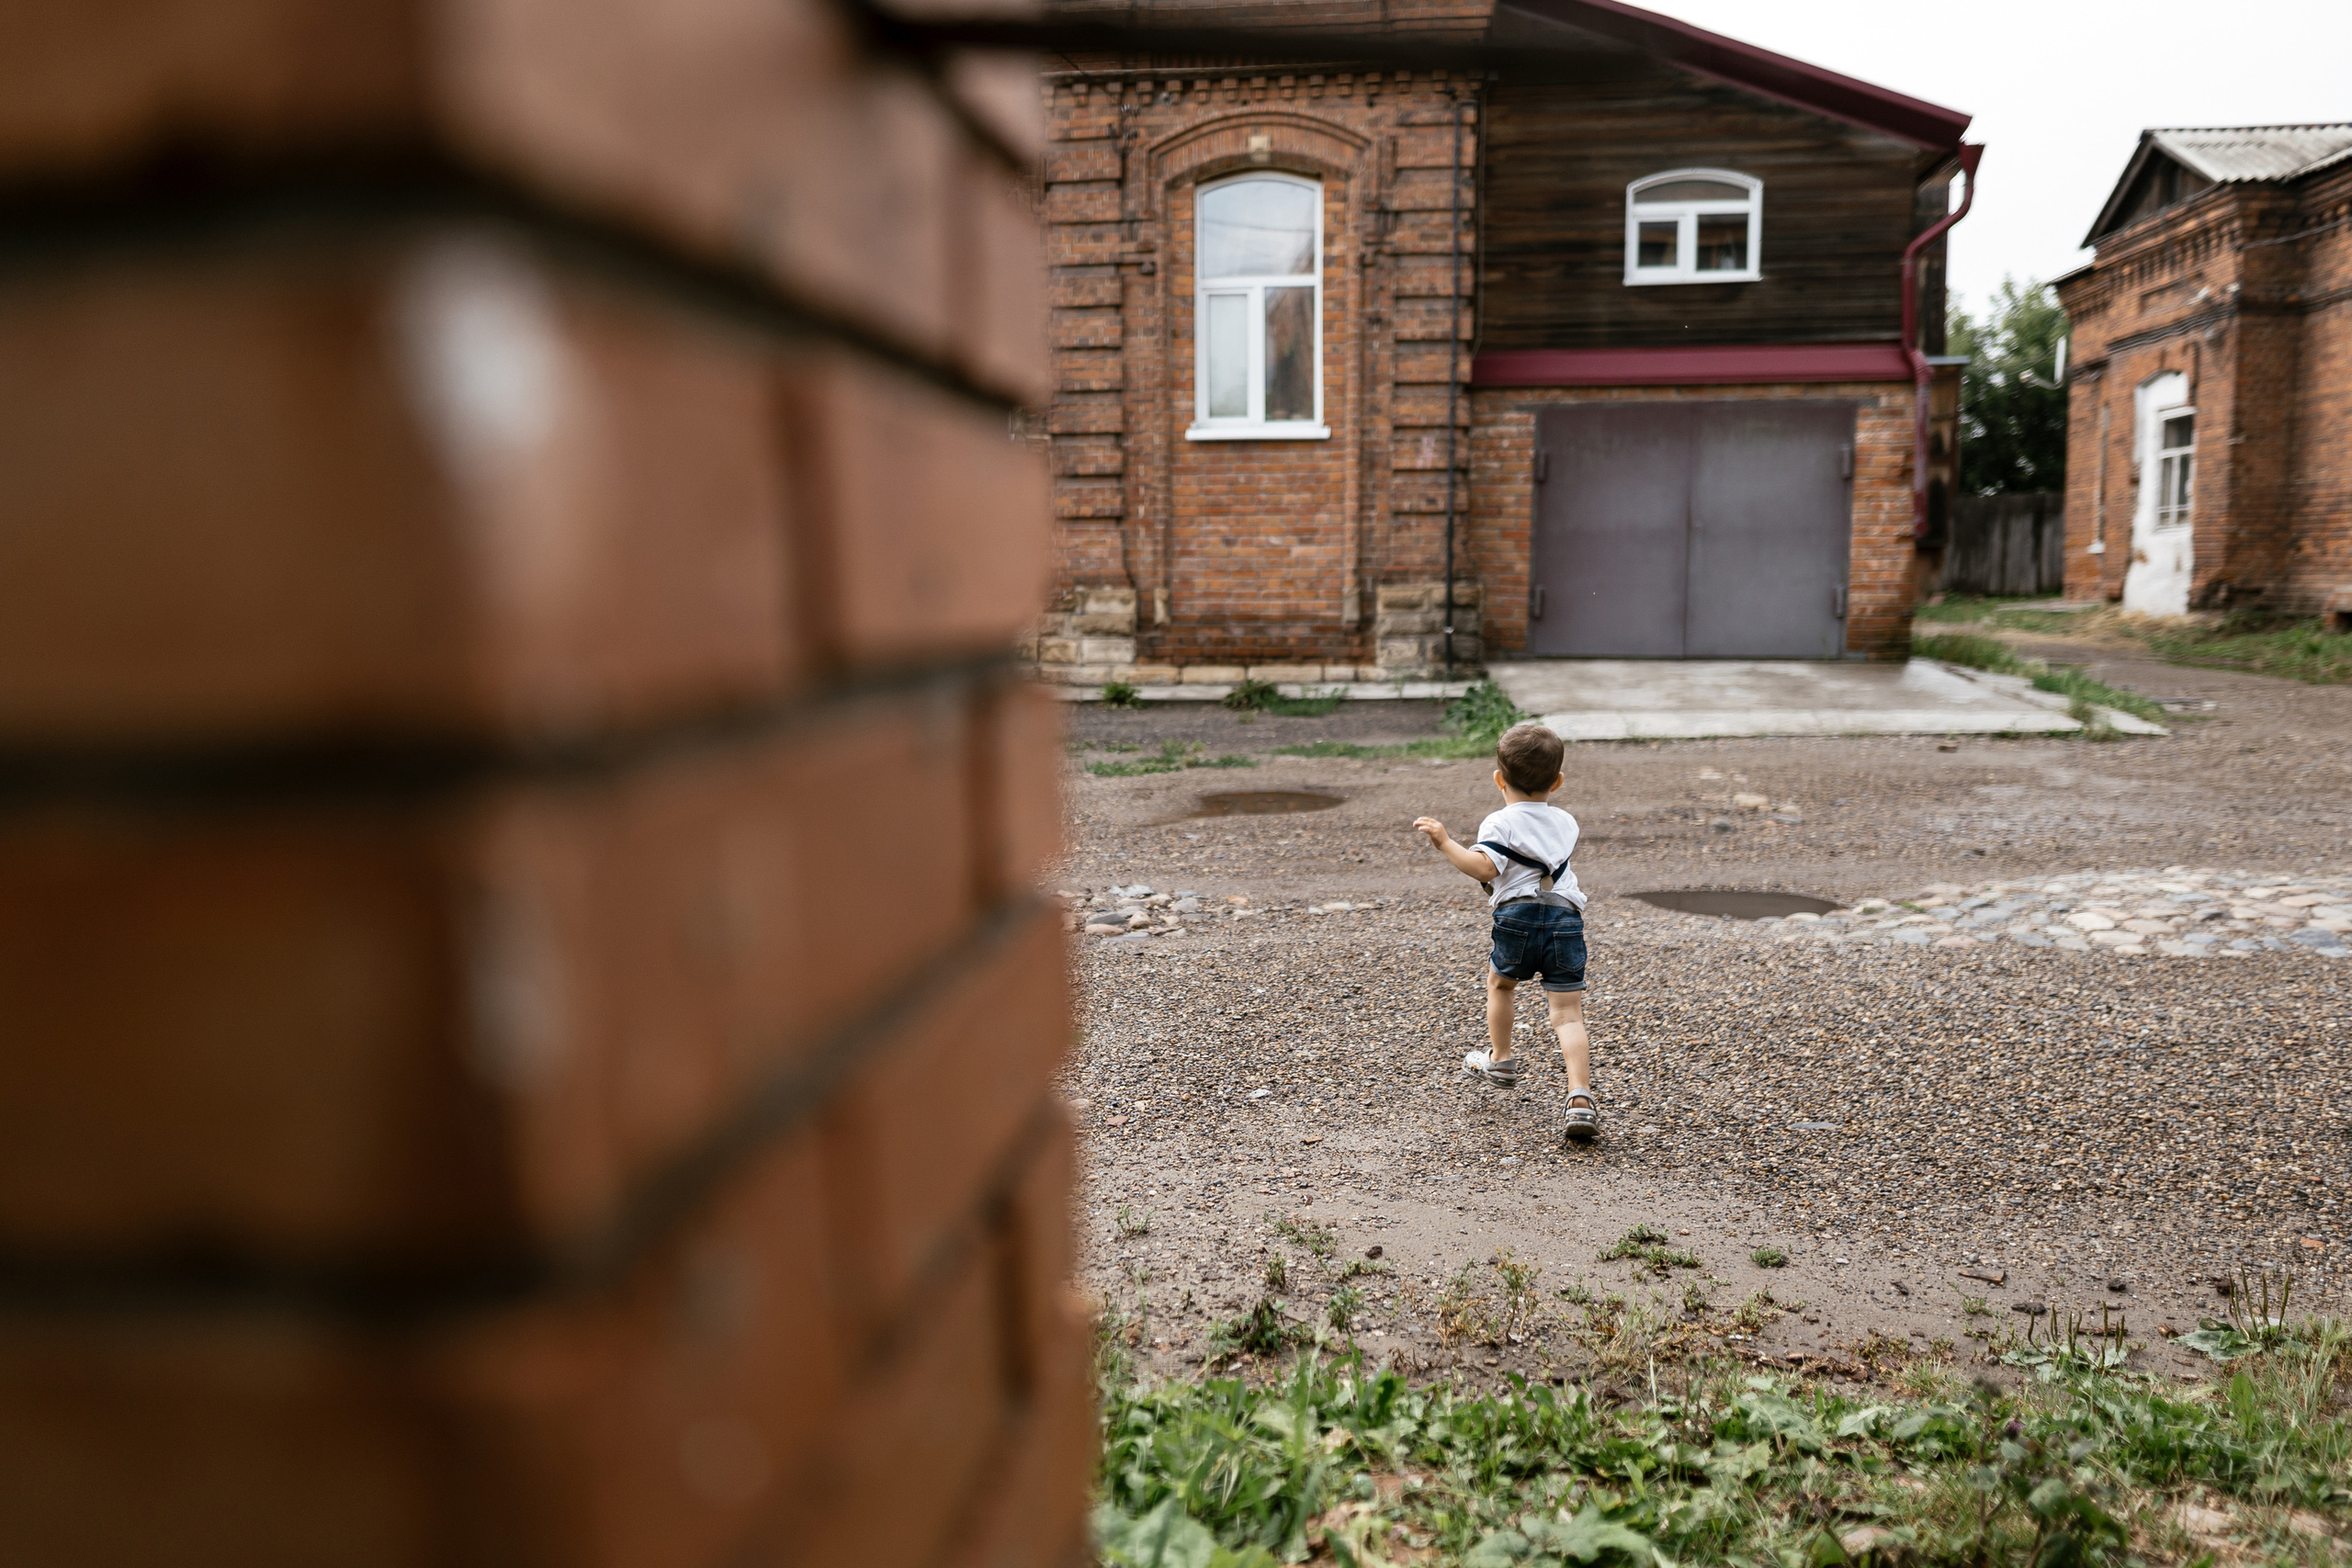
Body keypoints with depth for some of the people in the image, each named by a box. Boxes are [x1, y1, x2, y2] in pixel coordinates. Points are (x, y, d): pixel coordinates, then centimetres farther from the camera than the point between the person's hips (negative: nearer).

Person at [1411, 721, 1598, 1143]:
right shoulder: (1566, 823, 18)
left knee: (1499, 982, 27)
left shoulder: (1501, 823, -1)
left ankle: (1500, 1060, 41)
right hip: (1567, 919, 3)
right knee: (1568, 1013, 0)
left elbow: (1483, 868, -17)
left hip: (1518, 918, -3)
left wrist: (1444, 842, -12)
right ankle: (1581, 1097, -16)